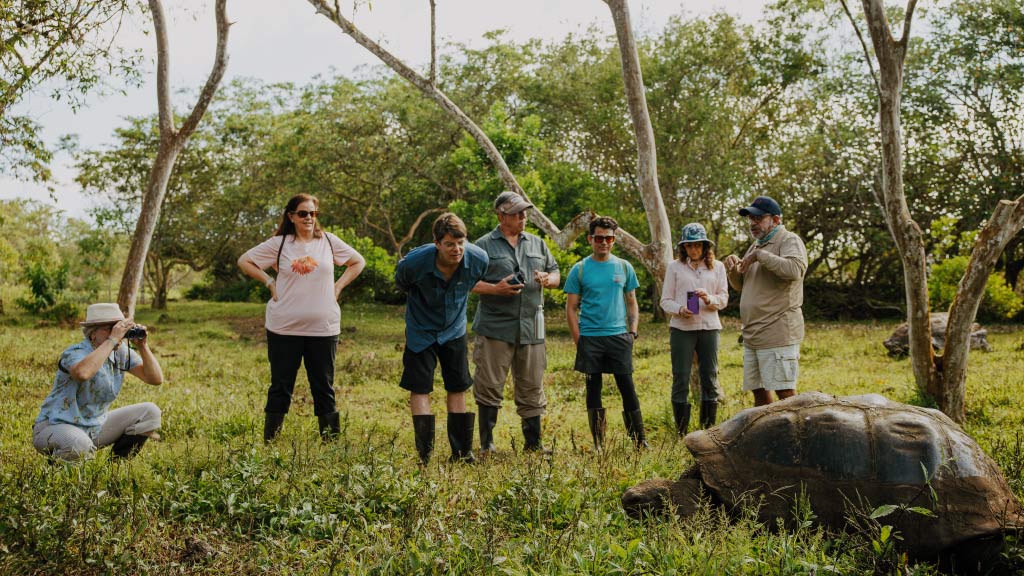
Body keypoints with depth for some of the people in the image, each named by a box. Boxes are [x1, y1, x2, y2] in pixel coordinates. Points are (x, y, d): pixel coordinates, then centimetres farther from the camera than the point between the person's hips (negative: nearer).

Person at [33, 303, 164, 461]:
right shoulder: (75, 353, -21)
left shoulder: (122, 352, -1)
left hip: (96, 426, 7)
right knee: (80, 446, -40)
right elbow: (82, 373, -47)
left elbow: (156, 379, -3)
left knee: (150, 412, -2)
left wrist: (143, 346, -16)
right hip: (56, 426, -7)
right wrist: (112, 340, -38)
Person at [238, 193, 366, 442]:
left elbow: (358, 262, 16)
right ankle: (270, 441, 15)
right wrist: (269, 282, 0)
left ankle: (332, 441, 13)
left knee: (324, 387, 7)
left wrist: (338, 286, 5)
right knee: (280, 387, 7)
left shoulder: (329, 241, 5)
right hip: (284, 328, -1)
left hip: (323, 328, 1)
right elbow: (244, 261, 8)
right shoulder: (278, 244, 1)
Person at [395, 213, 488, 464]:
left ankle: (462, 452, 16)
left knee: (458, 388, 7)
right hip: (421, 330, -2)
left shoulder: (478, 259, -21)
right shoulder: (415, 261, -29)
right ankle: (425, 455, -1)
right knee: (420, 389, -5)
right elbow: (401, 283, -3)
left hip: (454, 329, 3)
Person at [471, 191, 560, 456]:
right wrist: (495, 288, -16)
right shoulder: (484, 245, 1)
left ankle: (533, 442, 18)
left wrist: (548, 279, -2)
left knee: (532, 388, 8)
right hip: (495, 327, -4)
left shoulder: (537, 244, 16)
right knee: (489, 387, -2)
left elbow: (556, 275, 22)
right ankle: (486, 444, 9)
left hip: (531, 328, 4)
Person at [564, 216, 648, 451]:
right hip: (590, 338, -1)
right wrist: (578, 341, -6)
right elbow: (571, 308, 2)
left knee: (627, 387, 0)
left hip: (618, 336, 1)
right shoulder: (580, 270, 2)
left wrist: (633, 331, 1)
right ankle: (598, 444, 13)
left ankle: (640, 441, 8)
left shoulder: (624, 268, 8)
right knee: (593, 388, 5)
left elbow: (632, 303, 13)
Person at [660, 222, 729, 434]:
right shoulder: (675, 267, 6)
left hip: (709, 327, 2)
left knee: (710, 378, 4)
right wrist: (679, 309, -16)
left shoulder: (717, 267, 11)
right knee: (680, 378, -2)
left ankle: (709, 430, 12)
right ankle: (681, 432, 5)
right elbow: (665, 300, 5)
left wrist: (709, 299, -13)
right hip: (681, 329, -2)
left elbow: (724, 299, 8)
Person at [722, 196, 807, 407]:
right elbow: (741, 286, 25)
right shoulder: (756, 245, 19)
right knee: (759, 391, 11)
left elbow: (794, 270, -27)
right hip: (752, 335, 9)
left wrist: (760, 255, -20)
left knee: (785, 393, -8)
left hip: (778, 335, -9)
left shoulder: (789, 241, -6)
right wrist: (733, 269, 4)